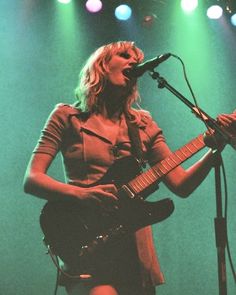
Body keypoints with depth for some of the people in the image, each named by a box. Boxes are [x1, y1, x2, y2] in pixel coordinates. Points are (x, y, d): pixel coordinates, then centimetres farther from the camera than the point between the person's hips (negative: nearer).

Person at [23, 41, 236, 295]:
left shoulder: (143, 124, 15)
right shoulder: (67, 116, 6)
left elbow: (181, 185, 8)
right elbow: (31, 180, -3)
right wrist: (81, 194, -21)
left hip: (135, 249, 5)